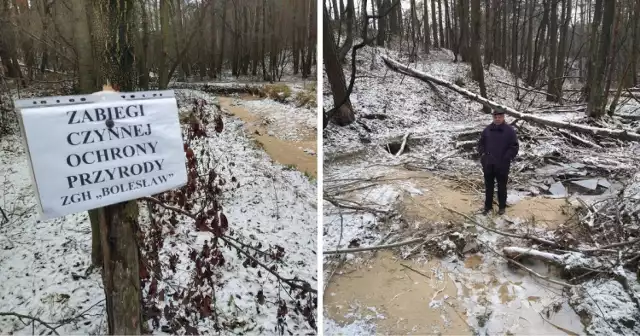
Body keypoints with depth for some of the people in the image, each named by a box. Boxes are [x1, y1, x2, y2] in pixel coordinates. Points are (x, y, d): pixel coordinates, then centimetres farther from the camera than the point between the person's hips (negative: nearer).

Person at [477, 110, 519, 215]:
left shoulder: (509, 130, -6)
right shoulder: (487, 129, 3)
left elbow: (515, 147, -7)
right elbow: (481, 143, 12)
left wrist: (506, 158, -14)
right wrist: (482, 154, -2)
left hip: (502, 165, -3)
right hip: (488, 164, 3)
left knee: (502, 187, 10)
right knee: (488, 186, 13)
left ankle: (502, 206, 25)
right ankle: (488, 206, 26)